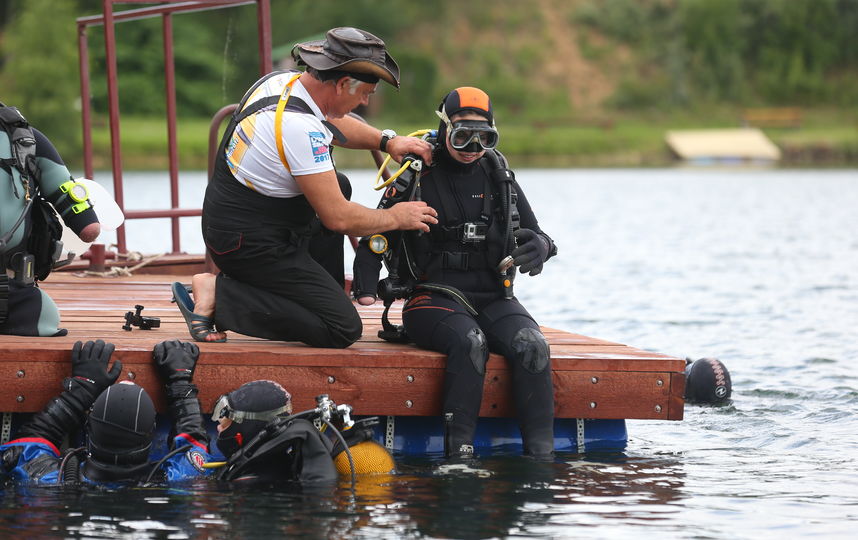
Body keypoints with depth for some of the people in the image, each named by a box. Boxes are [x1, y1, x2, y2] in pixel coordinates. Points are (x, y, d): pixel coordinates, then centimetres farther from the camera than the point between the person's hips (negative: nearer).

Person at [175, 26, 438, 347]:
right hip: (251, 245, -10)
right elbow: (337, 218, -23)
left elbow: (336, 123, 24)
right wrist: (395, 218, -7)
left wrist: (387, 141, 10)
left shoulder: (280, 81, 1)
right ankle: (219, 295, -10)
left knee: (338, 187, 24)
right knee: (343, 330, -12)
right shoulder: (299, 128, -27)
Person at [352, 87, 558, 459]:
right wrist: (365, 289, -15)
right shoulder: (415, 178, 2)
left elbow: (533, 234, 16)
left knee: (531, 345, -28)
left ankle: (541, 453, -30)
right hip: (434, 298, -3)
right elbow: (374, 239, 3)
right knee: (470, 342, -37)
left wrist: (539, 246, -10)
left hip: (493, 298, 3)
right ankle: (459, 453, -38)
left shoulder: (499, 177, 13)